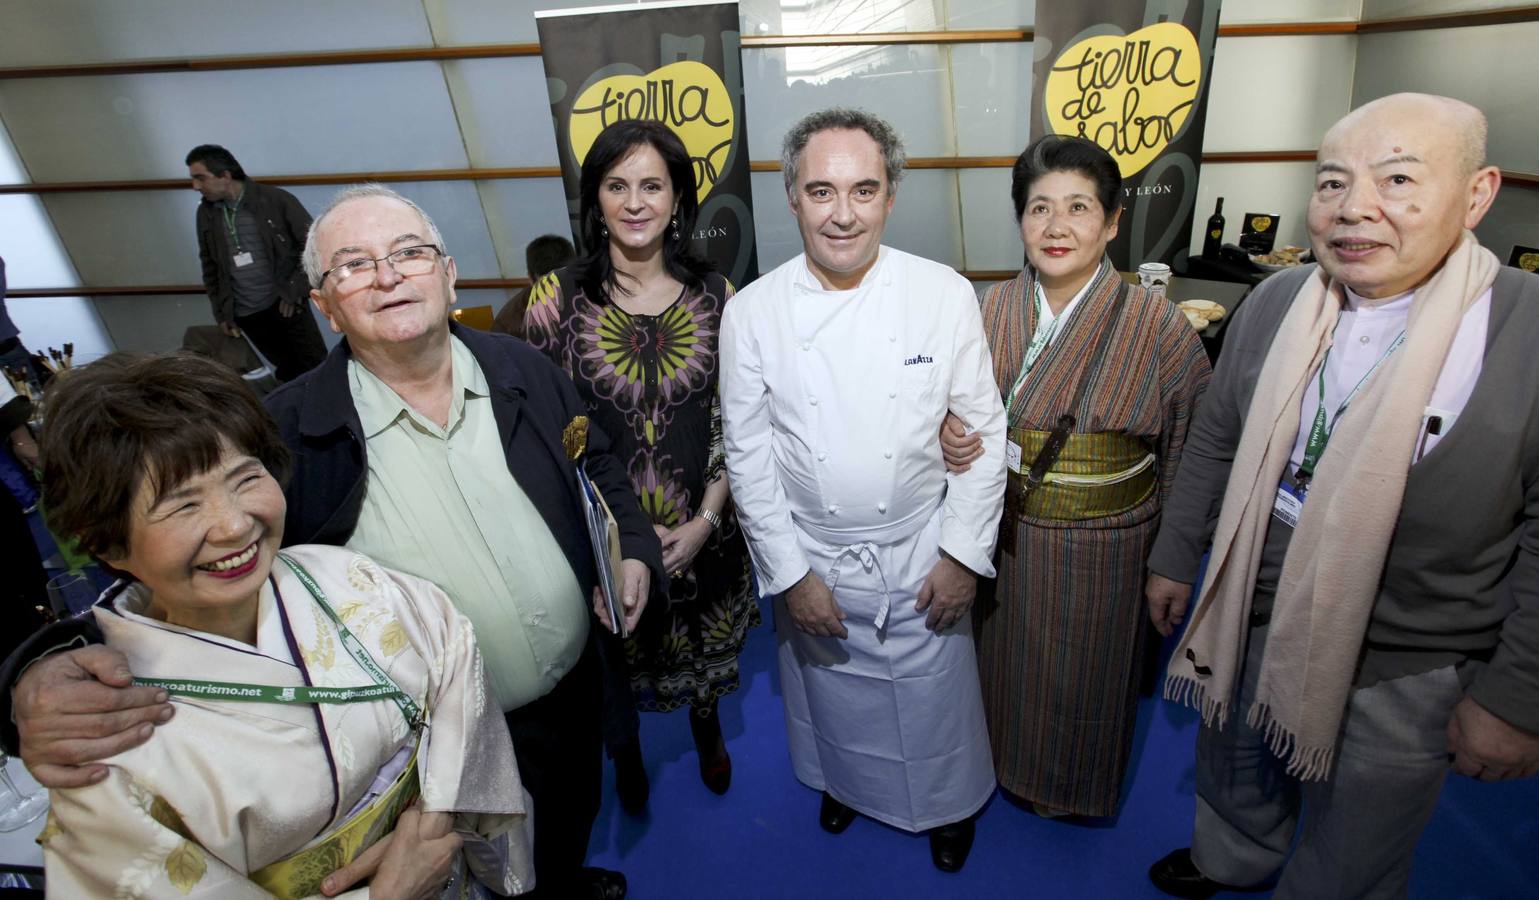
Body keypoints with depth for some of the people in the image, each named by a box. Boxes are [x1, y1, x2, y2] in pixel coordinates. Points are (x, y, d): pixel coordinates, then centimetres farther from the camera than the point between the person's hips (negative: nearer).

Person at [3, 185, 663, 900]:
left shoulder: (524, 371, -8)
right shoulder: (284, 433, -20)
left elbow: (600, 469, 6)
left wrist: (634, 548, -10)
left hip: (577, 686, 5)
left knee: (574, 818, 33)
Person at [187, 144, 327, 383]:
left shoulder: (276, 200, -8)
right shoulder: (206, 213, 5)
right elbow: (210, 267, 14)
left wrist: (296, 290, -9)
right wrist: (221, 312, 10)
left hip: (284, 304, -3)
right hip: (245, 316, 3)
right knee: (288, 371, 6)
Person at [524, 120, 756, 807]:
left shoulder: (713, 294, -6)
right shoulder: (558, 296, -11)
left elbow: (732, 420, -3)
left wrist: (703, 521, -12)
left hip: (701, 529, 2)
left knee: (704, 647, 24)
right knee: (619, 655, 21)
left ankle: (707, 730, 58)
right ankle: (625, 751, 54)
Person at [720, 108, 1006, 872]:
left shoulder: (945, 294, -13)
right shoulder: (751, 312, -12)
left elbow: (984, 429, -6)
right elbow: (748, 454, -7)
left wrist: (964, 553, -7)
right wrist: (790, 572, -7)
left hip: (921, 552, 0)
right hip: (810, 557, 1)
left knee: (935, 696, 18)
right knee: (834, 692, 23)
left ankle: (949, 802, 51)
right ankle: (844, 780, 56)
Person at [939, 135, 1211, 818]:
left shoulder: (1157, 326, -16)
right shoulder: (994, 308, -6)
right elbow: (968, 411, 6)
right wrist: (950, 435, -17)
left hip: (1105, 553, -2)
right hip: (1008, 538, 3)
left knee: (1087, 681, 19)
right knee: (1015, 667, 23)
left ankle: (1078, 789, 51)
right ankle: (1017, 775, 53)